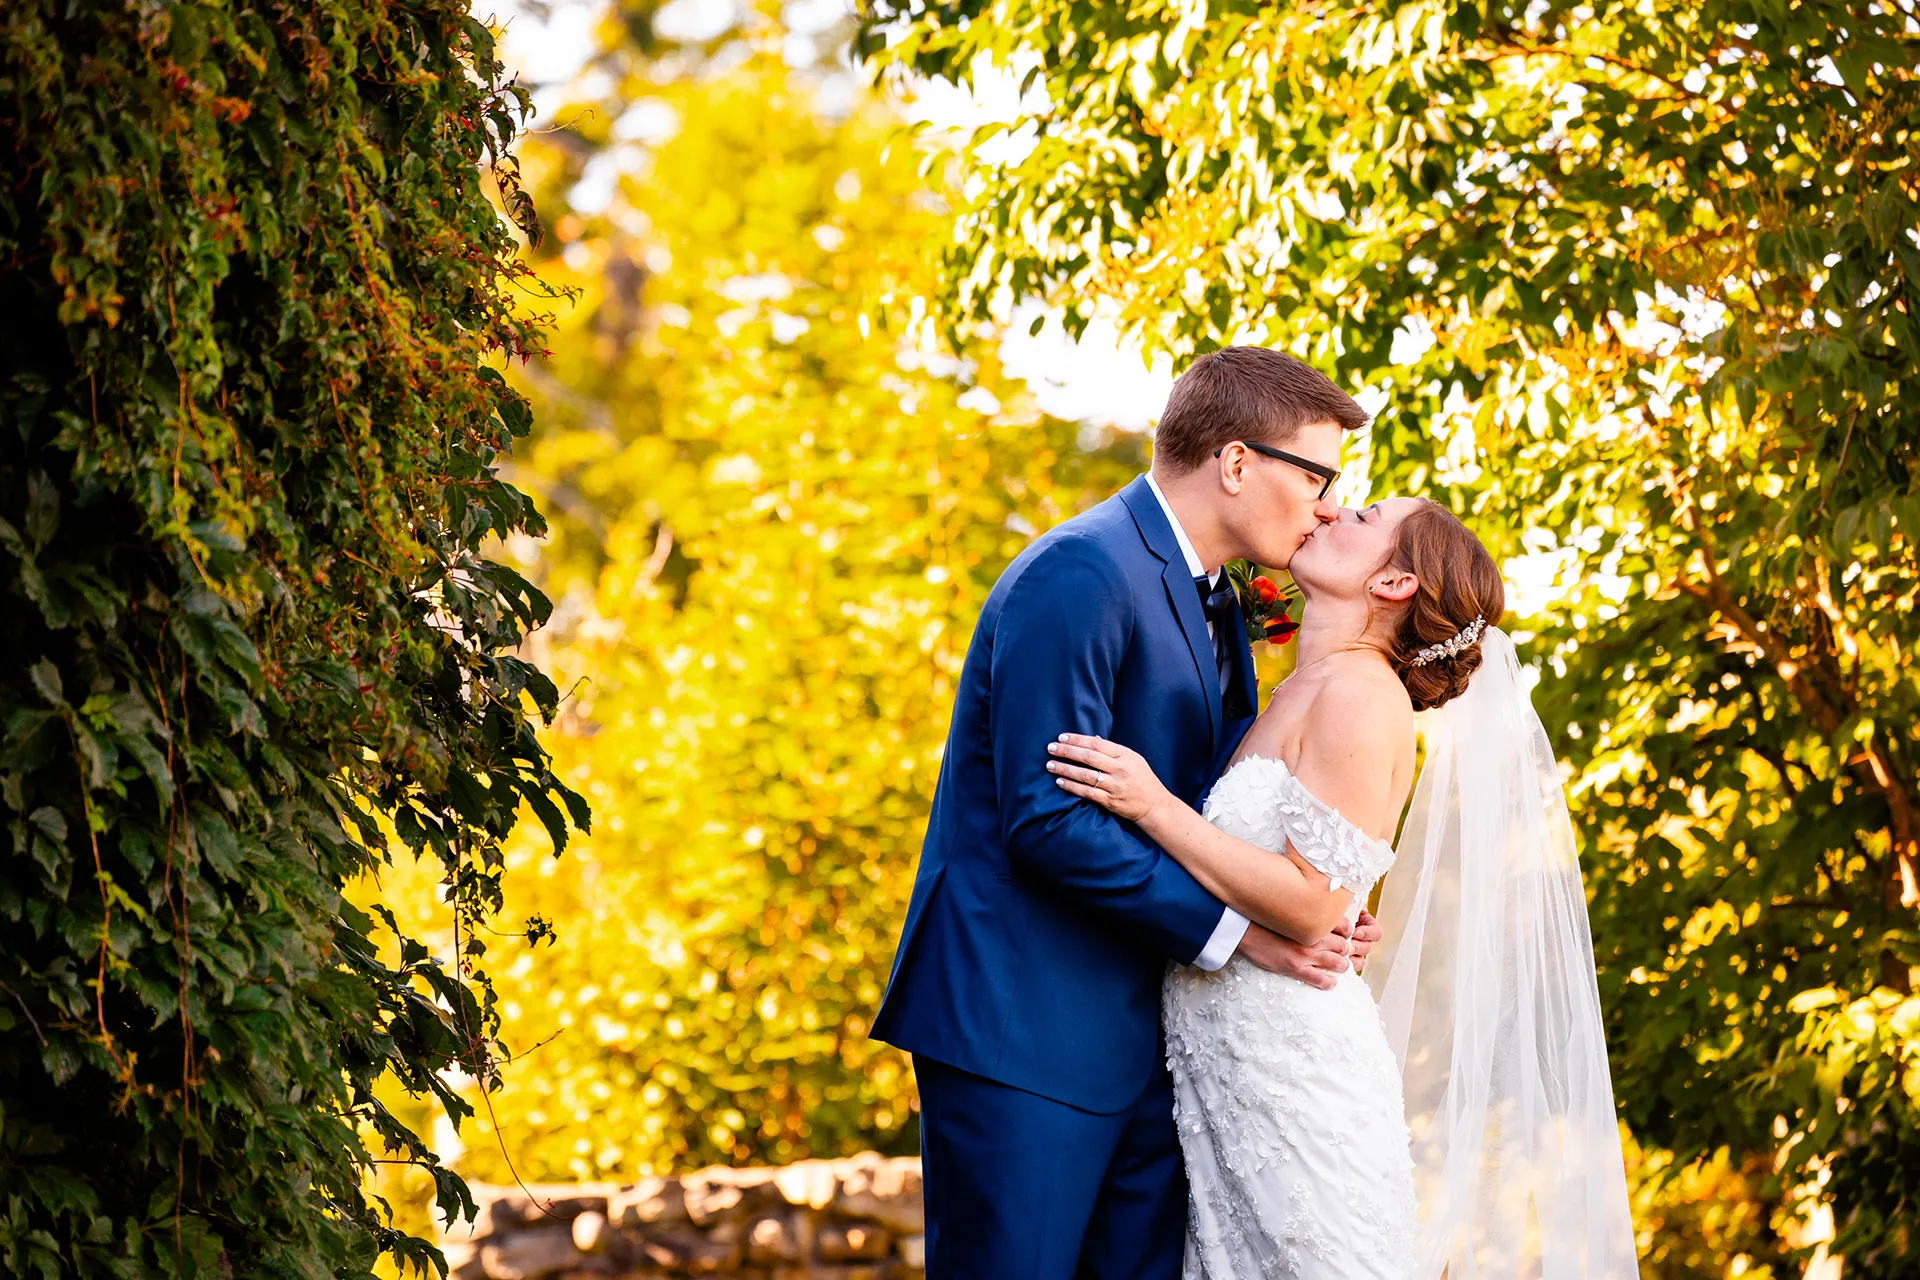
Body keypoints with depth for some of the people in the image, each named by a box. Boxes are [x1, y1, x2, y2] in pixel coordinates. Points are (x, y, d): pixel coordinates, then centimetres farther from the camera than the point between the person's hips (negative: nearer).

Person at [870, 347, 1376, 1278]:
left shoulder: (1211, 600, 17)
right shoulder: (1082, 574, -15)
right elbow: (1046, 817, -21)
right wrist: (1228, 925, -17)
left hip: (1136, 1038, 9)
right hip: (1021, 1030, -9)